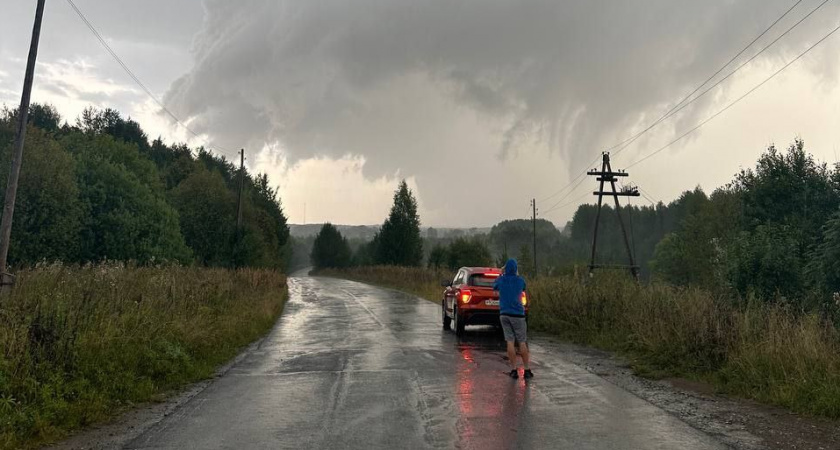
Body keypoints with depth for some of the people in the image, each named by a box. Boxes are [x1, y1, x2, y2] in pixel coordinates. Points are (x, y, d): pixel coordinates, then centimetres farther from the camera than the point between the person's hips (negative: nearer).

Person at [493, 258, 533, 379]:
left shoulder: (501, 280, -1)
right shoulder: (520, 280, -3)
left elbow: (494, 288, 20)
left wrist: (501, 274, 26)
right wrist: (516, 275, 23)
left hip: (504, 314, 2)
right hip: (517, 314, -1)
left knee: (510, 342, 3)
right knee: (522, 342, 4)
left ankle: (514, 370, 2)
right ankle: (527, 370, 6)